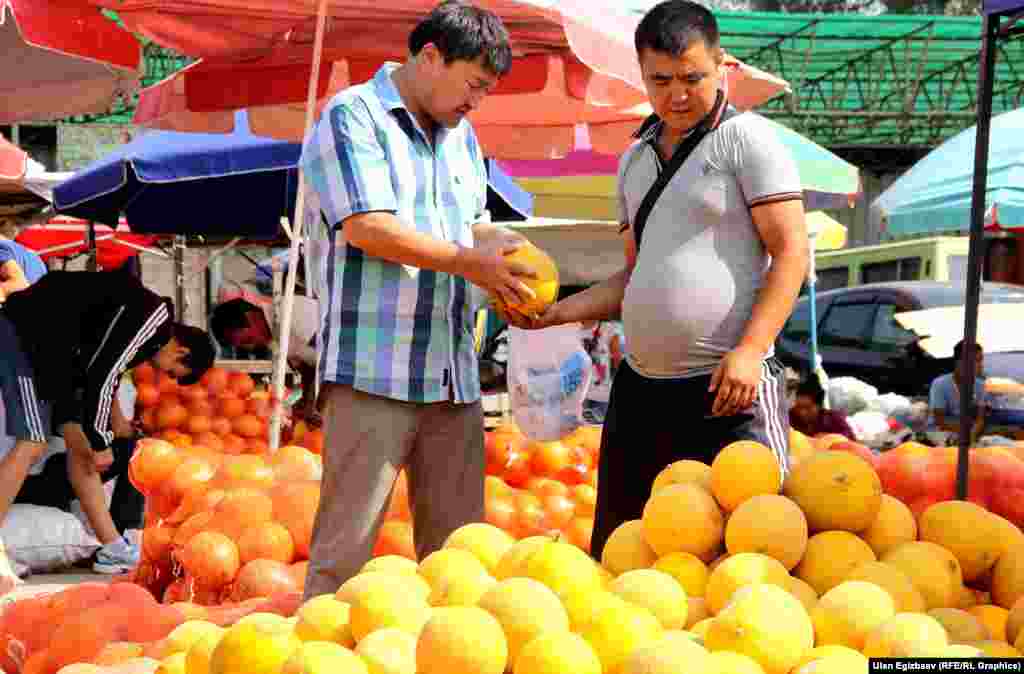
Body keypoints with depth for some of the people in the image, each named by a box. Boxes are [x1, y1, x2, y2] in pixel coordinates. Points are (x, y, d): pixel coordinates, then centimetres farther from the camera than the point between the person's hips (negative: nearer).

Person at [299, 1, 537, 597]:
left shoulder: (461, 135, 20)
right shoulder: (352, 116, -4)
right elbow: (366, 227, -15)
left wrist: (504, 255, 2)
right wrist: (469, 262, -12)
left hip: (455, 373, 7)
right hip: (374, 369, -7)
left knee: (456, 545, 10)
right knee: (347, 548, -4)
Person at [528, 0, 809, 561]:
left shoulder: (748, 139, -2)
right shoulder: (635, 160, 17)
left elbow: (791, 253, -8)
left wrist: (750, 350, -19)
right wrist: (559, 311, 8)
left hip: (728, 388, -7)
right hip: (639, 388, 7)